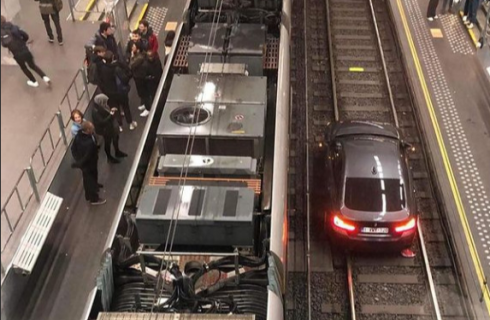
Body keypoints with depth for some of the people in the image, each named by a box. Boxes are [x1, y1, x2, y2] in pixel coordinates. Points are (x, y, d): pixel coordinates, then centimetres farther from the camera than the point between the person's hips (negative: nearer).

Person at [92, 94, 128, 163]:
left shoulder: (103, 106, -10)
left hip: (111, 125, 8)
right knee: (107, 142, 14)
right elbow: (102, 122, -33)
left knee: (116, 137, 26)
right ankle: (109, 158, 39)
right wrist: (111, 115, -34)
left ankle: (117, 152, 52)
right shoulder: (95, 111, -34)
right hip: (105, 130, -8)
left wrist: (112, 111, -12)